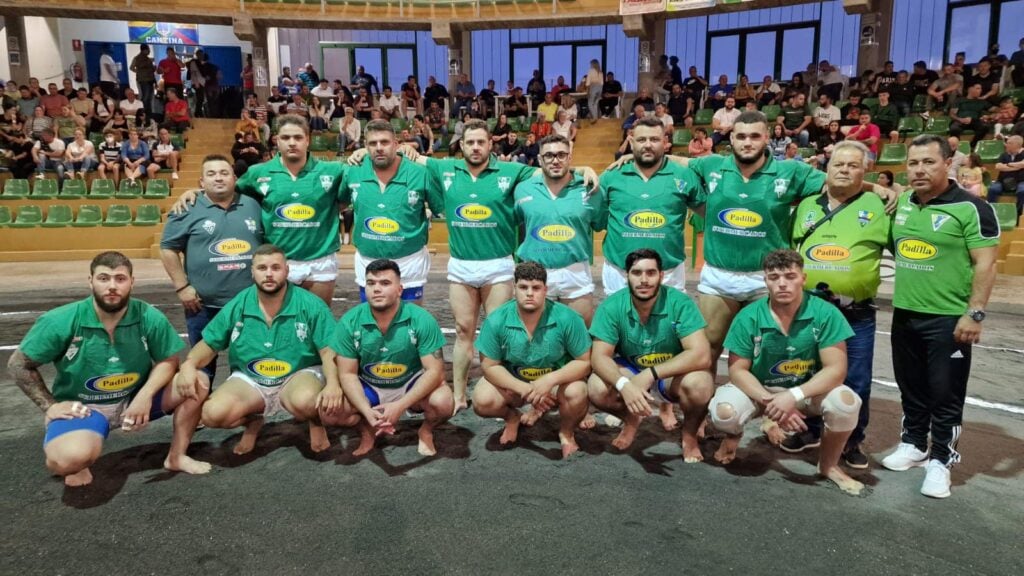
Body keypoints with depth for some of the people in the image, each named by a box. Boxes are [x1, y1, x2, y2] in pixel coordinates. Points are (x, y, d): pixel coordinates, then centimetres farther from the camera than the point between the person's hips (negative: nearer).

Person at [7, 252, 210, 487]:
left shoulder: (149, 317, -14)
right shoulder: (61, 322, -16)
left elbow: (168, 360, -6)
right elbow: (19, 364, -3)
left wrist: (146, 395, -23)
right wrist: (49, 405, -9)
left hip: (136, 397, 3)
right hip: (82, 405, -2)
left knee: (196, 384, -19)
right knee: (71, 458, -36)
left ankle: (176, 456, 0)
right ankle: (77, 465, 5)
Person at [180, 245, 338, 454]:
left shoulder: (311, 305, -11)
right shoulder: (236, 306, -2)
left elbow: (329, 351, -14)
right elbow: (209, 344, 7)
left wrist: (332, 384, -33)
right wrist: (189, 364, -17)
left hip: (300, 374, -3)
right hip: (249, 379, 3)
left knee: (304, 401, -38)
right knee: (213, 414, -23)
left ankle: (316, 423, 2)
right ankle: (252, 422, 13)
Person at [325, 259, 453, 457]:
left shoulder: (421, 319, -21)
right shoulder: (349, 322, -16)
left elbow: (435, 370, -21)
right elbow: (347, 374, -11)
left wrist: (400, 406, -33)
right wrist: (368, 412, -28)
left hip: (411, 385, -1)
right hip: (368, 388, 2)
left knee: (443, 402, -31)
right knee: (329, 412, -23)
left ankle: (426, 431, 5)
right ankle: (366, 429, 10)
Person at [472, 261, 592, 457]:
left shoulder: (566, 318, -23)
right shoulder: (496, 321, -20)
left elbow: (585, 362, -17)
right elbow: (490, 366, -13)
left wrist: (551, 379, -34)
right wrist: (524, 389, -28)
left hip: (557, 381, -1)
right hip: (513, 382, 1)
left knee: (577, 394, -33)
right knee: (482, 400, -25)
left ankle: (566, 432, 5)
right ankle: (512, 417, 14)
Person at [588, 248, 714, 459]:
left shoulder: (680, 303, -23)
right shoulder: (611, 307, -18)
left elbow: (701, 356, -30)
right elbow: (599, 357, -21)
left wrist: (650, 374, -39)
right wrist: (624, 385, -43)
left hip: (672, 376, -1)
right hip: (630, 372, 2)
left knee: (699, 383, -34)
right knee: (597, 389, -28)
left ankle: (689, 435, 0)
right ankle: (630, 420, 8)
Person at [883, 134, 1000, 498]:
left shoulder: (971, 208, -12)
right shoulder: (901, 204, 6)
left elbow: (985, 265, -15)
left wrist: (975, 313, -19)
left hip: (948, 319, -5)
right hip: (904, 314, 6)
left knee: (945, 394, 4)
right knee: (911, 387, 17)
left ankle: (940, 460, 16)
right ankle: (913, 445, 32)